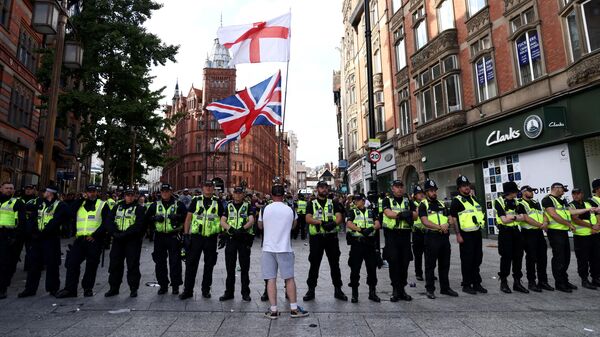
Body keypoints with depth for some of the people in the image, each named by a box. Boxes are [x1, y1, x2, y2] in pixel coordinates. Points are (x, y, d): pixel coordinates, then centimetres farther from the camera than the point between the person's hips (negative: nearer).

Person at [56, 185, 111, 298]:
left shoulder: (103, 205, 1)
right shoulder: (80, 204, 16)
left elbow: (106, 223, -7)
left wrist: (94, 235, -13)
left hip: (94, 240, -3)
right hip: (80, 239, 4)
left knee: (91, 265, 3)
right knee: (72, 263, -1)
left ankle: (88, 288, 16)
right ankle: (70, 289, 8)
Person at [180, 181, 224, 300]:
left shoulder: (218, 203, 5)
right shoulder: (196, 201, 4)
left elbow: (222, 220, 7)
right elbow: (188, 218, 4)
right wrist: (186, 234, -3)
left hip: (211, 238, 0)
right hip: (196, 236, 0)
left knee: (209, 265, 9)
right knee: (191, 263, 3)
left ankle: (206, 289, 23)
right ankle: (188, 290, 15)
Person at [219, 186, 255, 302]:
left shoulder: (248, 207, 5)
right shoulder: (228, 207, 11)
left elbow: (251, 220, -9)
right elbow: (222, 221, 0)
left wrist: (243, 229, -26)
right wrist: (230, 228, -18)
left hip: (244, 239, -2)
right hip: (231, 239, 2)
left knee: (244, 268, 5)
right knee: (230, 267, 8)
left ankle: (245, 293, 15)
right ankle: (229, 292, 20)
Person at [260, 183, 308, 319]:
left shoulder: (265, 209, -3)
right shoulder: (290, 210, -1)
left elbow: (260, 226, 11)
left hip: (268, 248, 0)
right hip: (284, 248, 0)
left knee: (271, 279, 5)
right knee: (289, 278, 8)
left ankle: (273, 310, 9)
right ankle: (294, 309, 15)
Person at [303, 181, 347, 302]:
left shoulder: (333, 203, 12)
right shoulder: (312, 204, 7)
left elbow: (339, 217, 0)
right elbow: (308, 219, -8)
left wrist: (333, 223, -23)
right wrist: (321, 222, -24)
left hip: (331, 236, 2)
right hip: (316, 237, -1)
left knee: (335, 264, 8)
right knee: (314, 264, 5)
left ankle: (338, 289, 20)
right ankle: (311, 290, 16)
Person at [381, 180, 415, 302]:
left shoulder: (408, 201, 15)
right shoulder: (387, 200, 6)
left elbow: (415, 214, 2)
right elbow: (388, 213, -12)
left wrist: (409, 214, -19)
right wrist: (400, 214, -26)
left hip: (405, 235, 3)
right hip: (391, 234, -3)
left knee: (405, 263, 7)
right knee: (393, 262, -3)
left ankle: (402, 289, 19)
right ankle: (395, 290, 9)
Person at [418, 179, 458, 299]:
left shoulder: (442, 204, 17)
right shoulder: (423, 205, -2)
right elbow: (425, 221, -13)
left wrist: (447, 224, -7)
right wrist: (440, 227, -20)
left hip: (444, 237, 6)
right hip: (431, 237, -6)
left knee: (445, 264, 13)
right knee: (430, 265, 2)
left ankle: (445, 288, 24)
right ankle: (430, 289, 11)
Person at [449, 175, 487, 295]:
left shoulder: (473, 198, 15)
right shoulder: (456, 201, -8)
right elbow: (453, 219, -13)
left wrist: (482, 222, 14)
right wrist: (458, 235, -17)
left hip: (477, 233, 7)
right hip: (466, 235, -7)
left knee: (477, 259, 13)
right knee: (467, 260, 0)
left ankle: (476, 283, 25)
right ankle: (466, 285, 11)